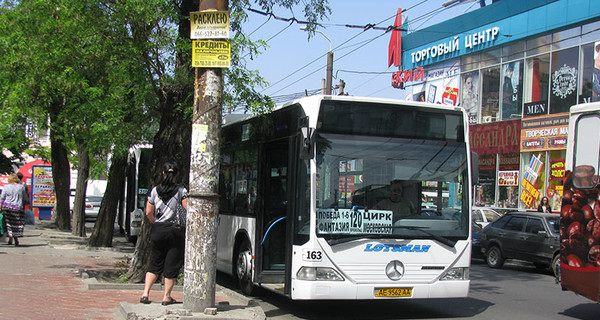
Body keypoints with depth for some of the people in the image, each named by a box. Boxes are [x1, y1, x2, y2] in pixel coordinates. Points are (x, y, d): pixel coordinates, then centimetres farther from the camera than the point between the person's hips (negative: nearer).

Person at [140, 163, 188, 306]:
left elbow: (148, 213, 6)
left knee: (155, 263, 13)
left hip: (158, 230, 3)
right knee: (172, 264, 6)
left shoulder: (155, 190, 4)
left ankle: (145, 293, 6)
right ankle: (166, 296, 10)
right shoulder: (181, 191, -4)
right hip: (176, 231, -3)